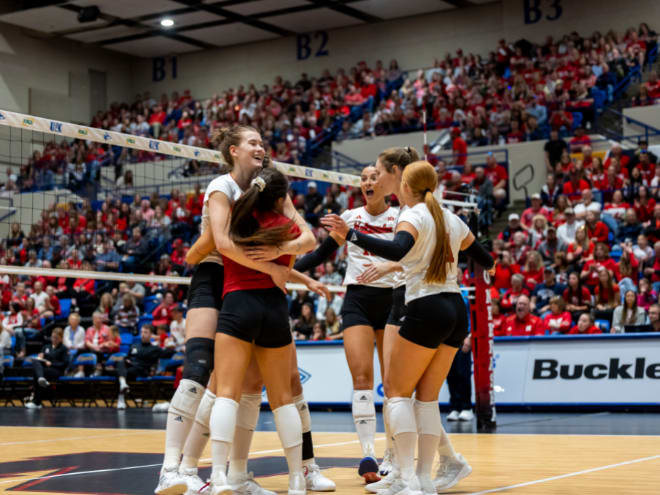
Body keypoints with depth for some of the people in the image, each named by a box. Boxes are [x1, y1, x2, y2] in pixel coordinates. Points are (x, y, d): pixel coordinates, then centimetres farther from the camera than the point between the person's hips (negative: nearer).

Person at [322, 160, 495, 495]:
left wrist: (350, 234, -31)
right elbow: (484, 259, 27)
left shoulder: (414, 216, -7)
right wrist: (488, 264, 50)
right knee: (427, 397, 12)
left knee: (397, 390, 2)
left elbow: (397, 250, -29)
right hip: (456, 310, 7)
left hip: (426, 310, -7)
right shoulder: (451, 219, 15)